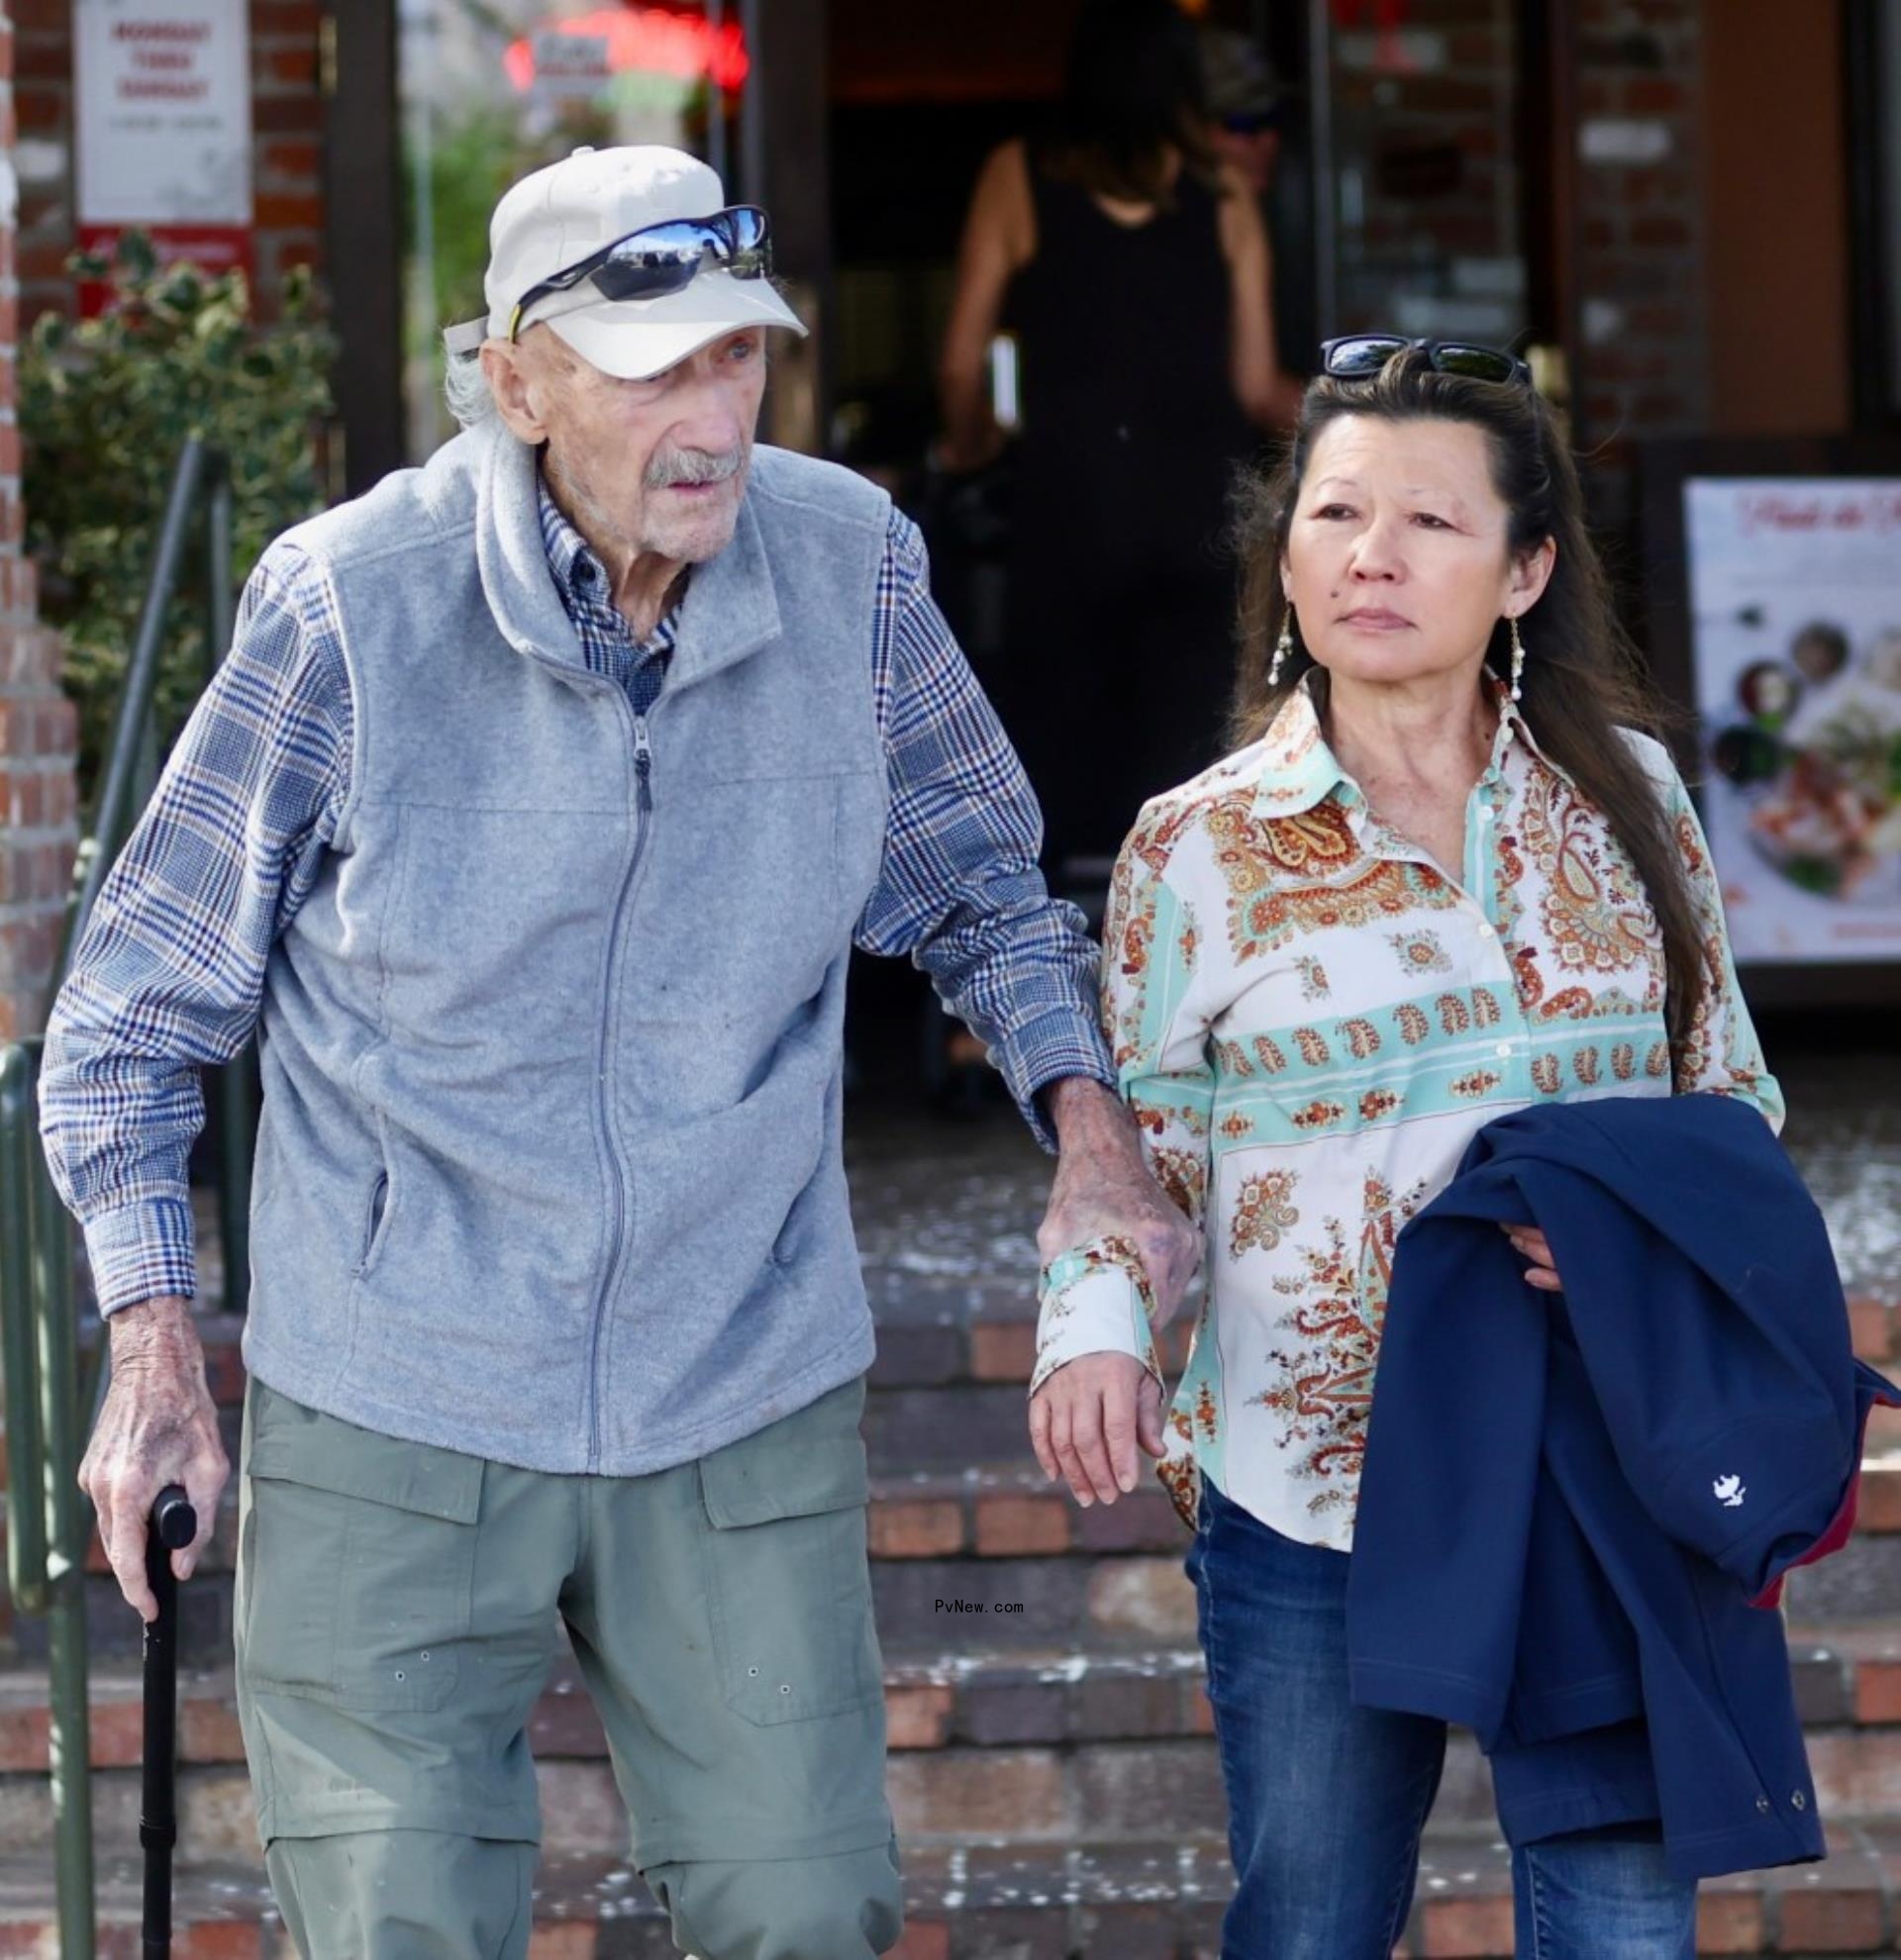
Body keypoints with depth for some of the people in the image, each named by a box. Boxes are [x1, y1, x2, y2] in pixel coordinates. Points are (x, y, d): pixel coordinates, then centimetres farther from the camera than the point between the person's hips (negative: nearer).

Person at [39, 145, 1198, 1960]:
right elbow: (138, 1009, -1)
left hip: (747, 1409, 2)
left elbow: (978, 884, 15)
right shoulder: (350, 609, -12)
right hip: (394, 1423, -2)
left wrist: (1086, 1117, -3)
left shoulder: (850, 570, -5)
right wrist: (152, 1347, -8)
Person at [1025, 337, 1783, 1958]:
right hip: (1311, 1500, -1)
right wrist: (1094, 1323, -15)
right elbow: (1138, 1145, 5)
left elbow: (1731, 1097, 11)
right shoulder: (1201, 847, 0)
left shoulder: (1625, 793, 5)